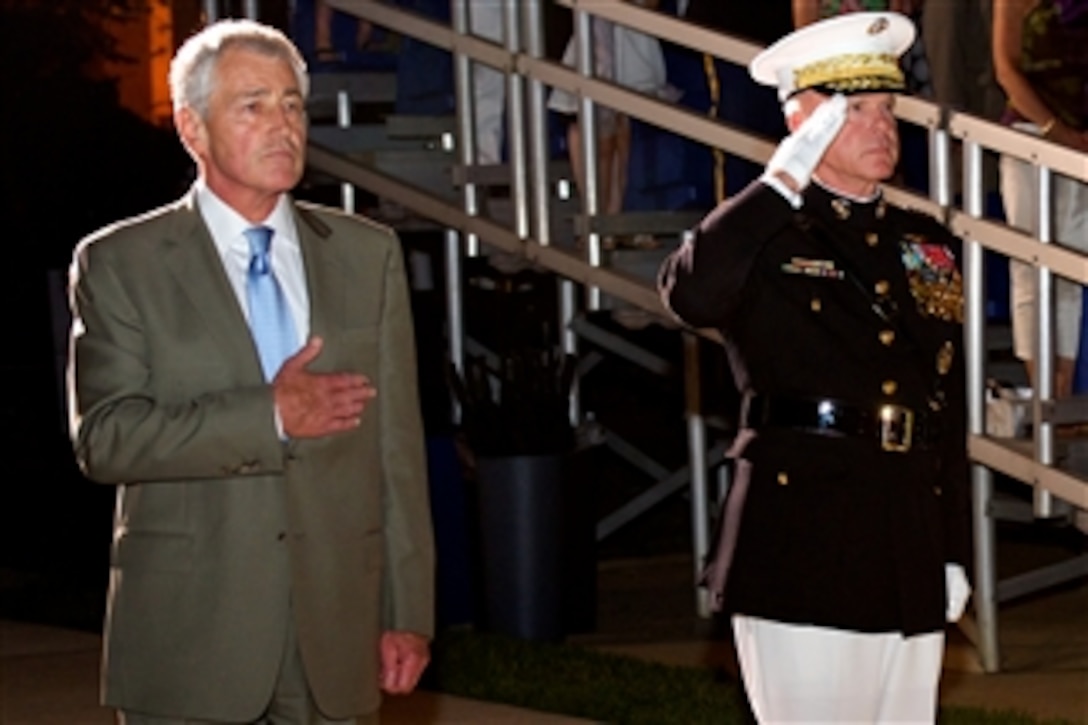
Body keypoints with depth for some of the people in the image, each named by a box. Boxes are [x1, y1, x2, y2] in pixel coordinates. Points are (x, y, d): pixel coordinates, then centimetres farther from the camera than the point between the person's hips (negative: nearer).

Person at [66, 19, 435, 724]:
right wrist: (268, 417, -18)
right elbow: (104, 437, -11)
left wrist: (409, 612, 4)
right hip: (189, 641, -2)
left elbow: (397, 446, 8)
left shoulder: (368, 255, 10)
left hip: (337, 637, 3)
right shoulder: (119, 264, 1)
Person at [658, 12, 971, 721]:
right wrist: (783, 181, -18)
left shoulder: (929, 245, 16)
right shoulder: (763, 236, 1)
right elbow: (689, 294, -24)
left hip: (911, 554, 6)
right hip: (802, 542, -5)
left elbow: (950, 412, 17)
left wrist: (954, 552, 13)